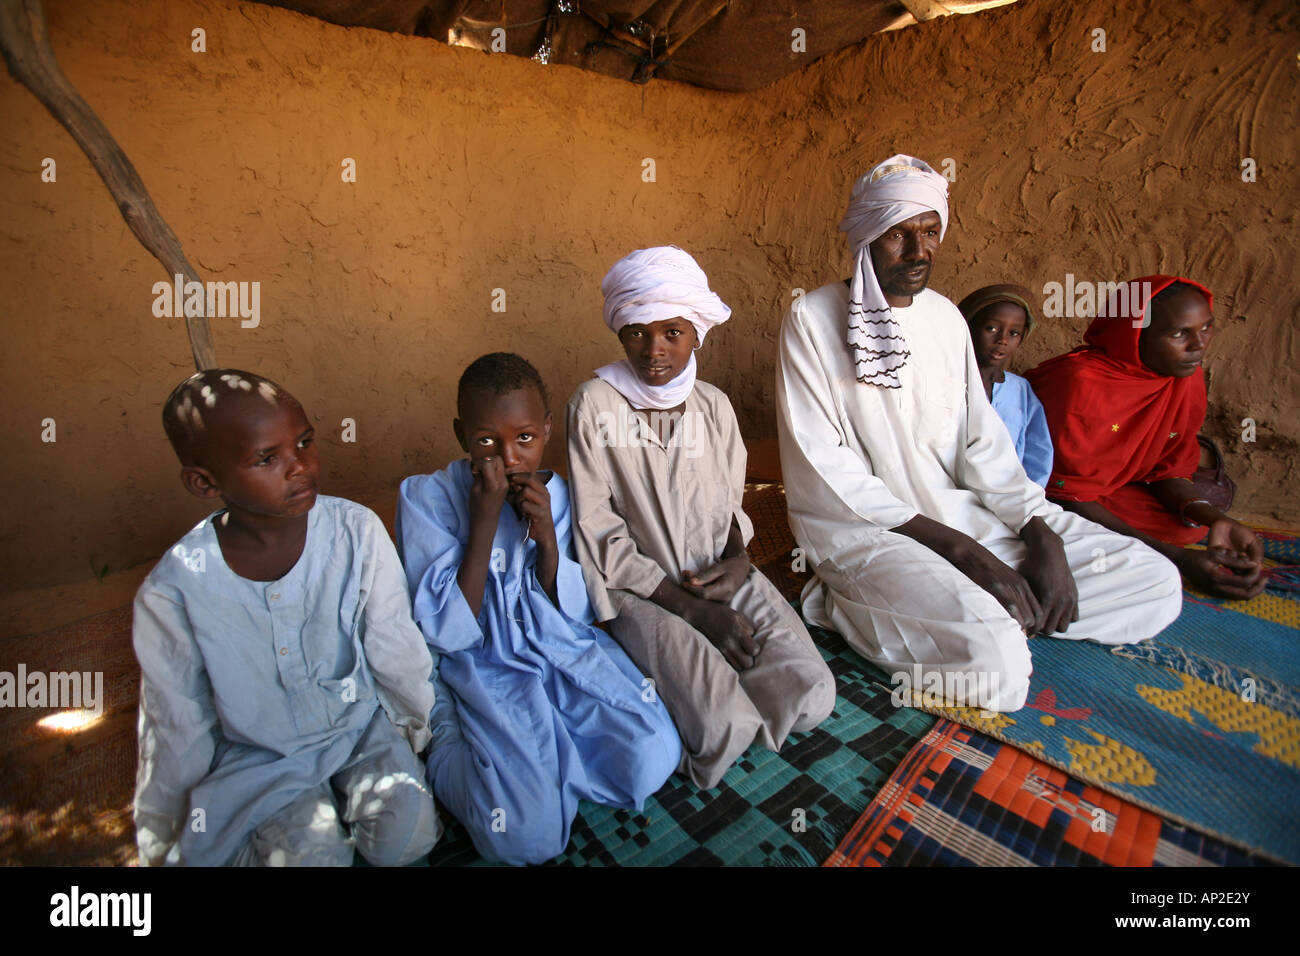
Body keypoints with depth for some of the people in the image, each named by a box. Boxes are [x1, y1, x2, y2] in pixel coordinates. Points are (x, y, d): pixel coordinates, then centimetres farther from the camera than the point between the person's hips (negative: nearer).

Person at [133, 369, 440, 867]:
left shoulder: (356, 530, -20)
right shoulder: (173, 592, -20)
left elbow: (396, 651, -7)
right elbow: (176, 731, -5)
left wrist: (425, 735, 6)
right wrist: (165, 844, 8)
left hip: (359, 720, 1)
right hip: (257, 755, 0)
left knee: (406, 834, -18)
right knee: (310, 852, -22)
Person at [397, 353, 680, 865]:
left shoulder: (557, 494, 0)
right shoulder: (426, 496, -11)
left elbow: (574, 618, 0)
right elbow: (448, 636, -15)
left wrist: (546, 537, -18)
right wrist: (484, 521, -23)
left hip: (564, 654, 4)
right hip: (482, 670, -3)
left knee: (654, 759, -15)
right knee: (527, 834, -21)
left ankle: (537, 756, 7)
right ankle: (452, 750, 6)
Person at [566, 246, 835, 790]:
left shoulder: (714, 407, 4)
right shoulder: (595, 405, -10)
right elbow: (600, 535, -11)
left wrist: (737, 558, -8)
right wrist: (693, 609, -15)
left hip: (721, 576, 5)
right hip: (641, 589, -4)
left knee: (812, 699, -13)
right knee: (726, 728, -23)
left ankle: (694, 680, 8)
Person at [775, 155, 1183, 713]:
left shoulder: (946, 317, 12)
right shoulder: (813, 318, -8)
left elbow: (983, 443, 11)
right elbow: (822, 468, -14)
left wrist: (1042, 534, -6)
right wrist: (952, 545, -17)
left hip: (957, 511, 7)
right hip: (859, 526, -7)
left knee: (1156, 582, -1)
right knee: (997, 666, -29)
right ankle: (843, 604, -6)